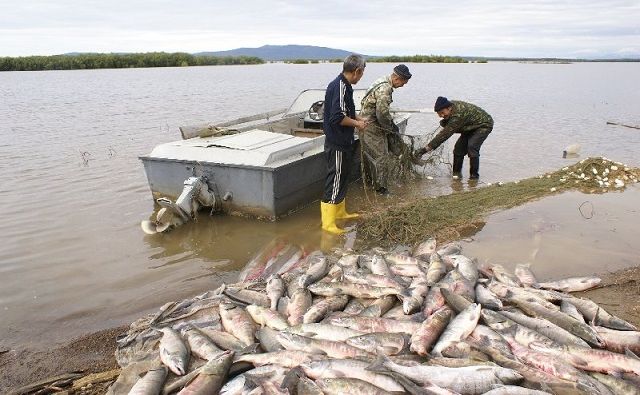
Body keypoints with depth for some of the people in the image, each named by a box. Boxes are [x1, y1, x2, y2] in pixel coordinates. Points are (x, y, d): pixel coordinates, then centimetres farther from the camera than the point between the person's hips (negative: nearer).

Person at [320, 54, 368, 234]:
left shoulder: (343, 85, 11)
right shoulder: (341, 86, -20)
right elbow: (337, 117, -27)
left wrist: (357, 118, 15)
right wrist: (357, 123, -14)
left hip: (343, 143, 10)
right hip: (338, 145, -10)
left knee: (342, 179, 20)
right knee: (335, 180, -5)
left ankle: (340, 212, 34)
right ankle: (328, 223, 2)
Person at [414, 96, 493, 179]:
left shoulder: (458, 115, -38)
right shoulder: (451, 105, -11)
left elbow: (445, 134, -41)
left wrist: (426, 149, -43)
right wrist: (444, 122, -16)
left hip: (484, 125, -9)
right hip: (471, 126, 9)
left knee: (472, 147, -23)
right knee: (459, 147, 0)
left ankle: (474, 175, -9)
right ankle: (457, 173, 13)